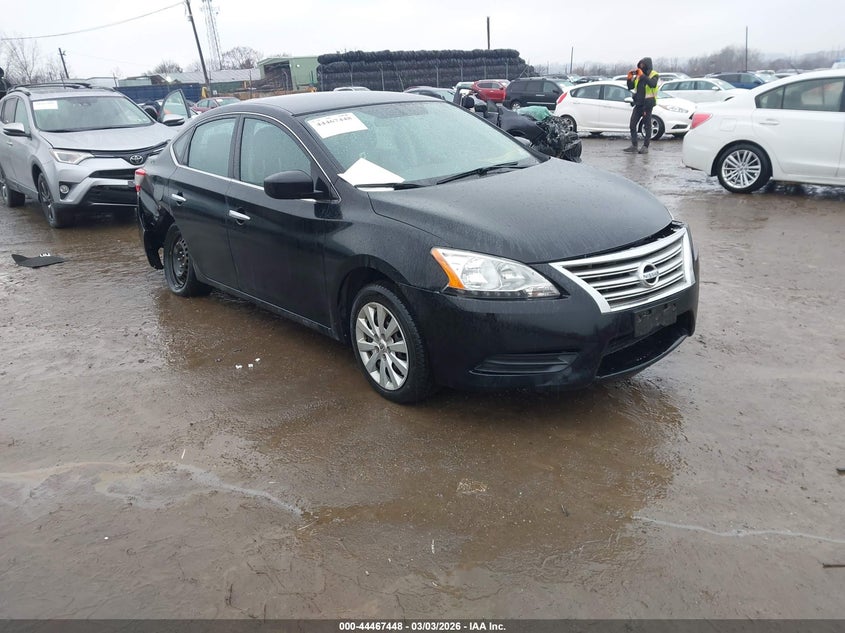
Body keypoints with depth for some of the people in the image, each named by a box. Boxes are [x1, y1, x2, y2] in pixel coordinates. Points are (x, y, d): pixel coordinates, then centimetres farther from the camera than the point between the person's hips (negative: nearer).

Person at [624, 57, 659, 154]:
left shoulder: (654, 75, -4)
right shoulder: (638, 75, 12)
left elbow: (652, 84, -25)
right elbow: (630, 87, 12)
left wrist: (642, 75, -26)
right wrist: (630, 78, -5)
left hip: (647, 104, -6)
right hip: (638, 103, 6)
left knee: (647, 126, -1)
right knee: (632, 124, 1)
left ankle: (645, 147, 2)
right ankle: (634, 146, 7)